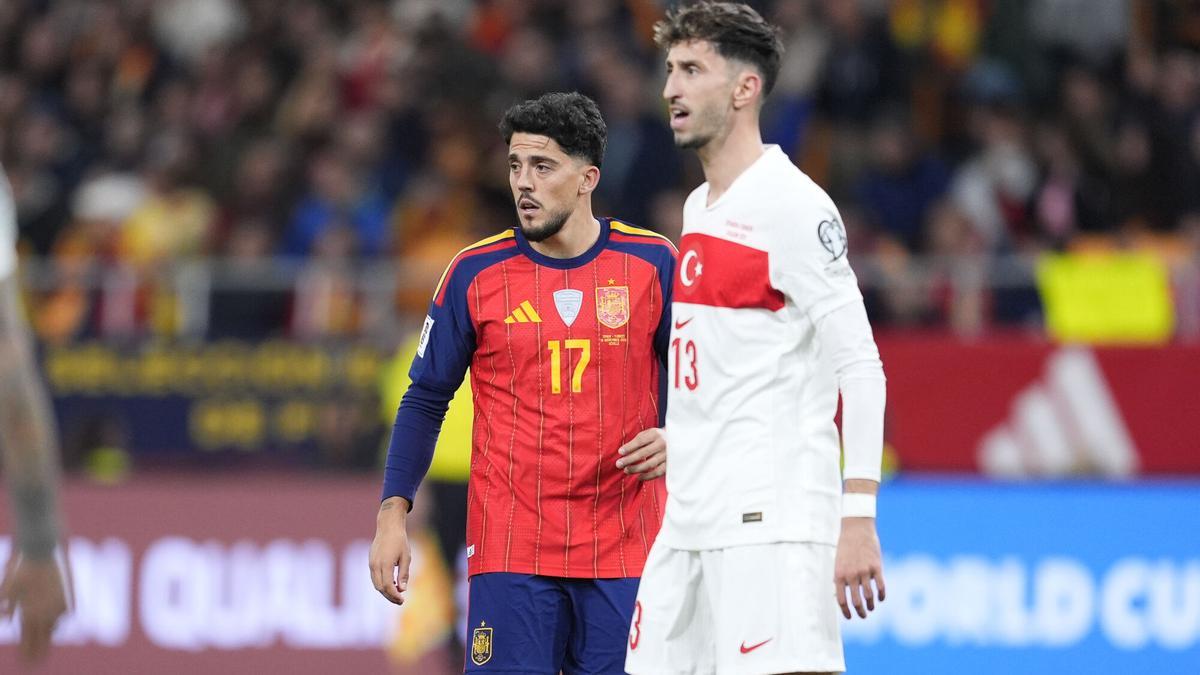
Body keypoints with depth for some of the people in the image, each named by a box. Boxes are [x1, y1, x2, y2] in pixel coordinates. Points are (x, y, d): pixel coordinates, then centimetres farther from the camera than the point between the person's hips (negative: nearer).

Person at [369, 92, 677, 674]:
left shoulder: (653, 264, 2)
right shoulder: (476, 272, 2)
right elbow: (425, 401, 8)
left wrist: (678, 439, -10)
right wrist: (392, 514, -1)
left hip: (623, 554, 0)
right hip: (509, 553, 0)